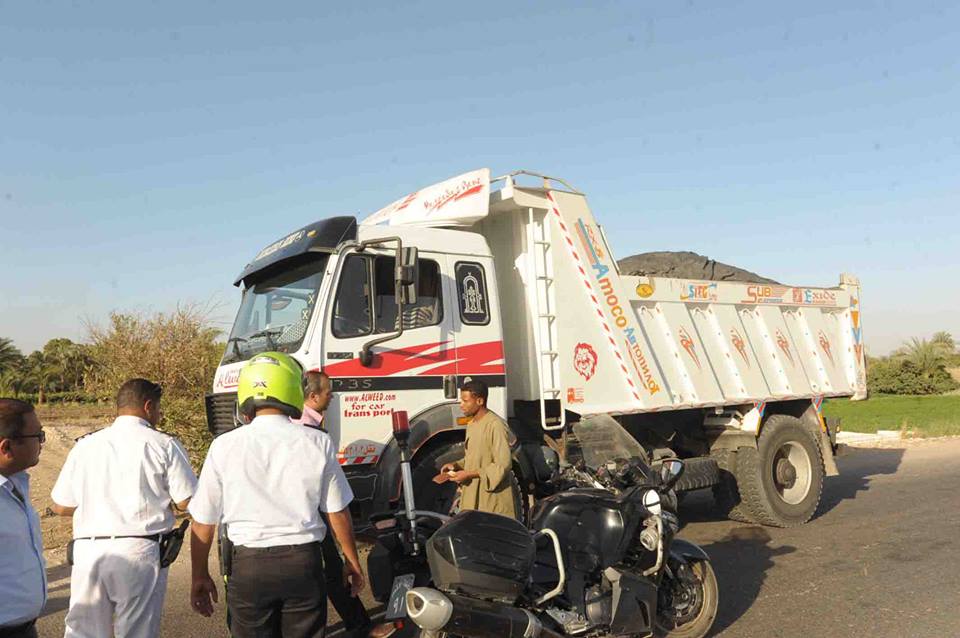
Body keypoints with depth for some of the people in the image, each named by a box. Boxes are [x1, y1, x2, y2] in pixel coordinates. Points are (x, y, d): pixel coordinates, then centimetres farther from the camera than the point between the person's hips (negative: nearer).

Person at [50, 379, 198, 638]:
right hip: (139, 550, -3)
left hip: (87, 551, 4)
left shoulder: (84, 445, 9)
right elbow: (188, 502, -5)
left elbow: (60, 507, 14)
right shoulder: (163, 445, -3)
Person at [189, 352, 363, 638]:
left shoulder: (224, 447, -6)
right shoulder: (317, 443, -6)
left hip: (249, 565, 0)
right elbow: (338, 513, 0)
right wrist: (352, 562, 14)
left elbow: (203, 521, 0)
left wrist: (200, 577, 14)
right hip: (303, 561, 0)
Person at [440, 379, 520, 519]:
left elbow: (503, 465, -20)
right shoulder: (471, 425, 13)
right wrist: (456, 465, 7)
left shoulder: (495, 426, -17)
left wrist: (469, 474, -20)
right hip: (474, 498, 9)